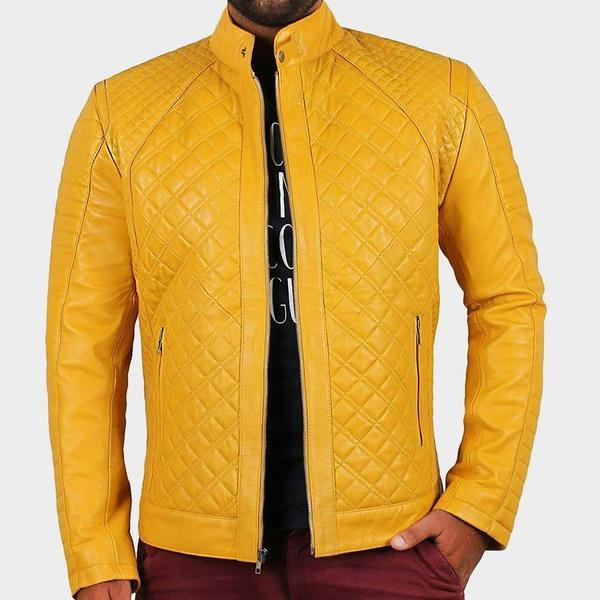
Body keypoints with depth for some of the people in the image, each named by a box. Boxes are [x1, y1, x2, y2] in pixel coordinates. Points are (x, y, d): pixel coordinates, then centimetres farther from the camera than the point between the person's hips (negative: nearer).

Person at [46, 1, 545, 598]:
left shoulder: (444, 97, 0)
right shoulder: (121, 112, 0)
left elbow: (510, 302, 4)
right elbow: (84, 336, 1)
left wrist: (478, 505, -4)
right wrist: (96, 552, -1)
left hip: (388, 544, 0)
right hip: (193, 550, 1)